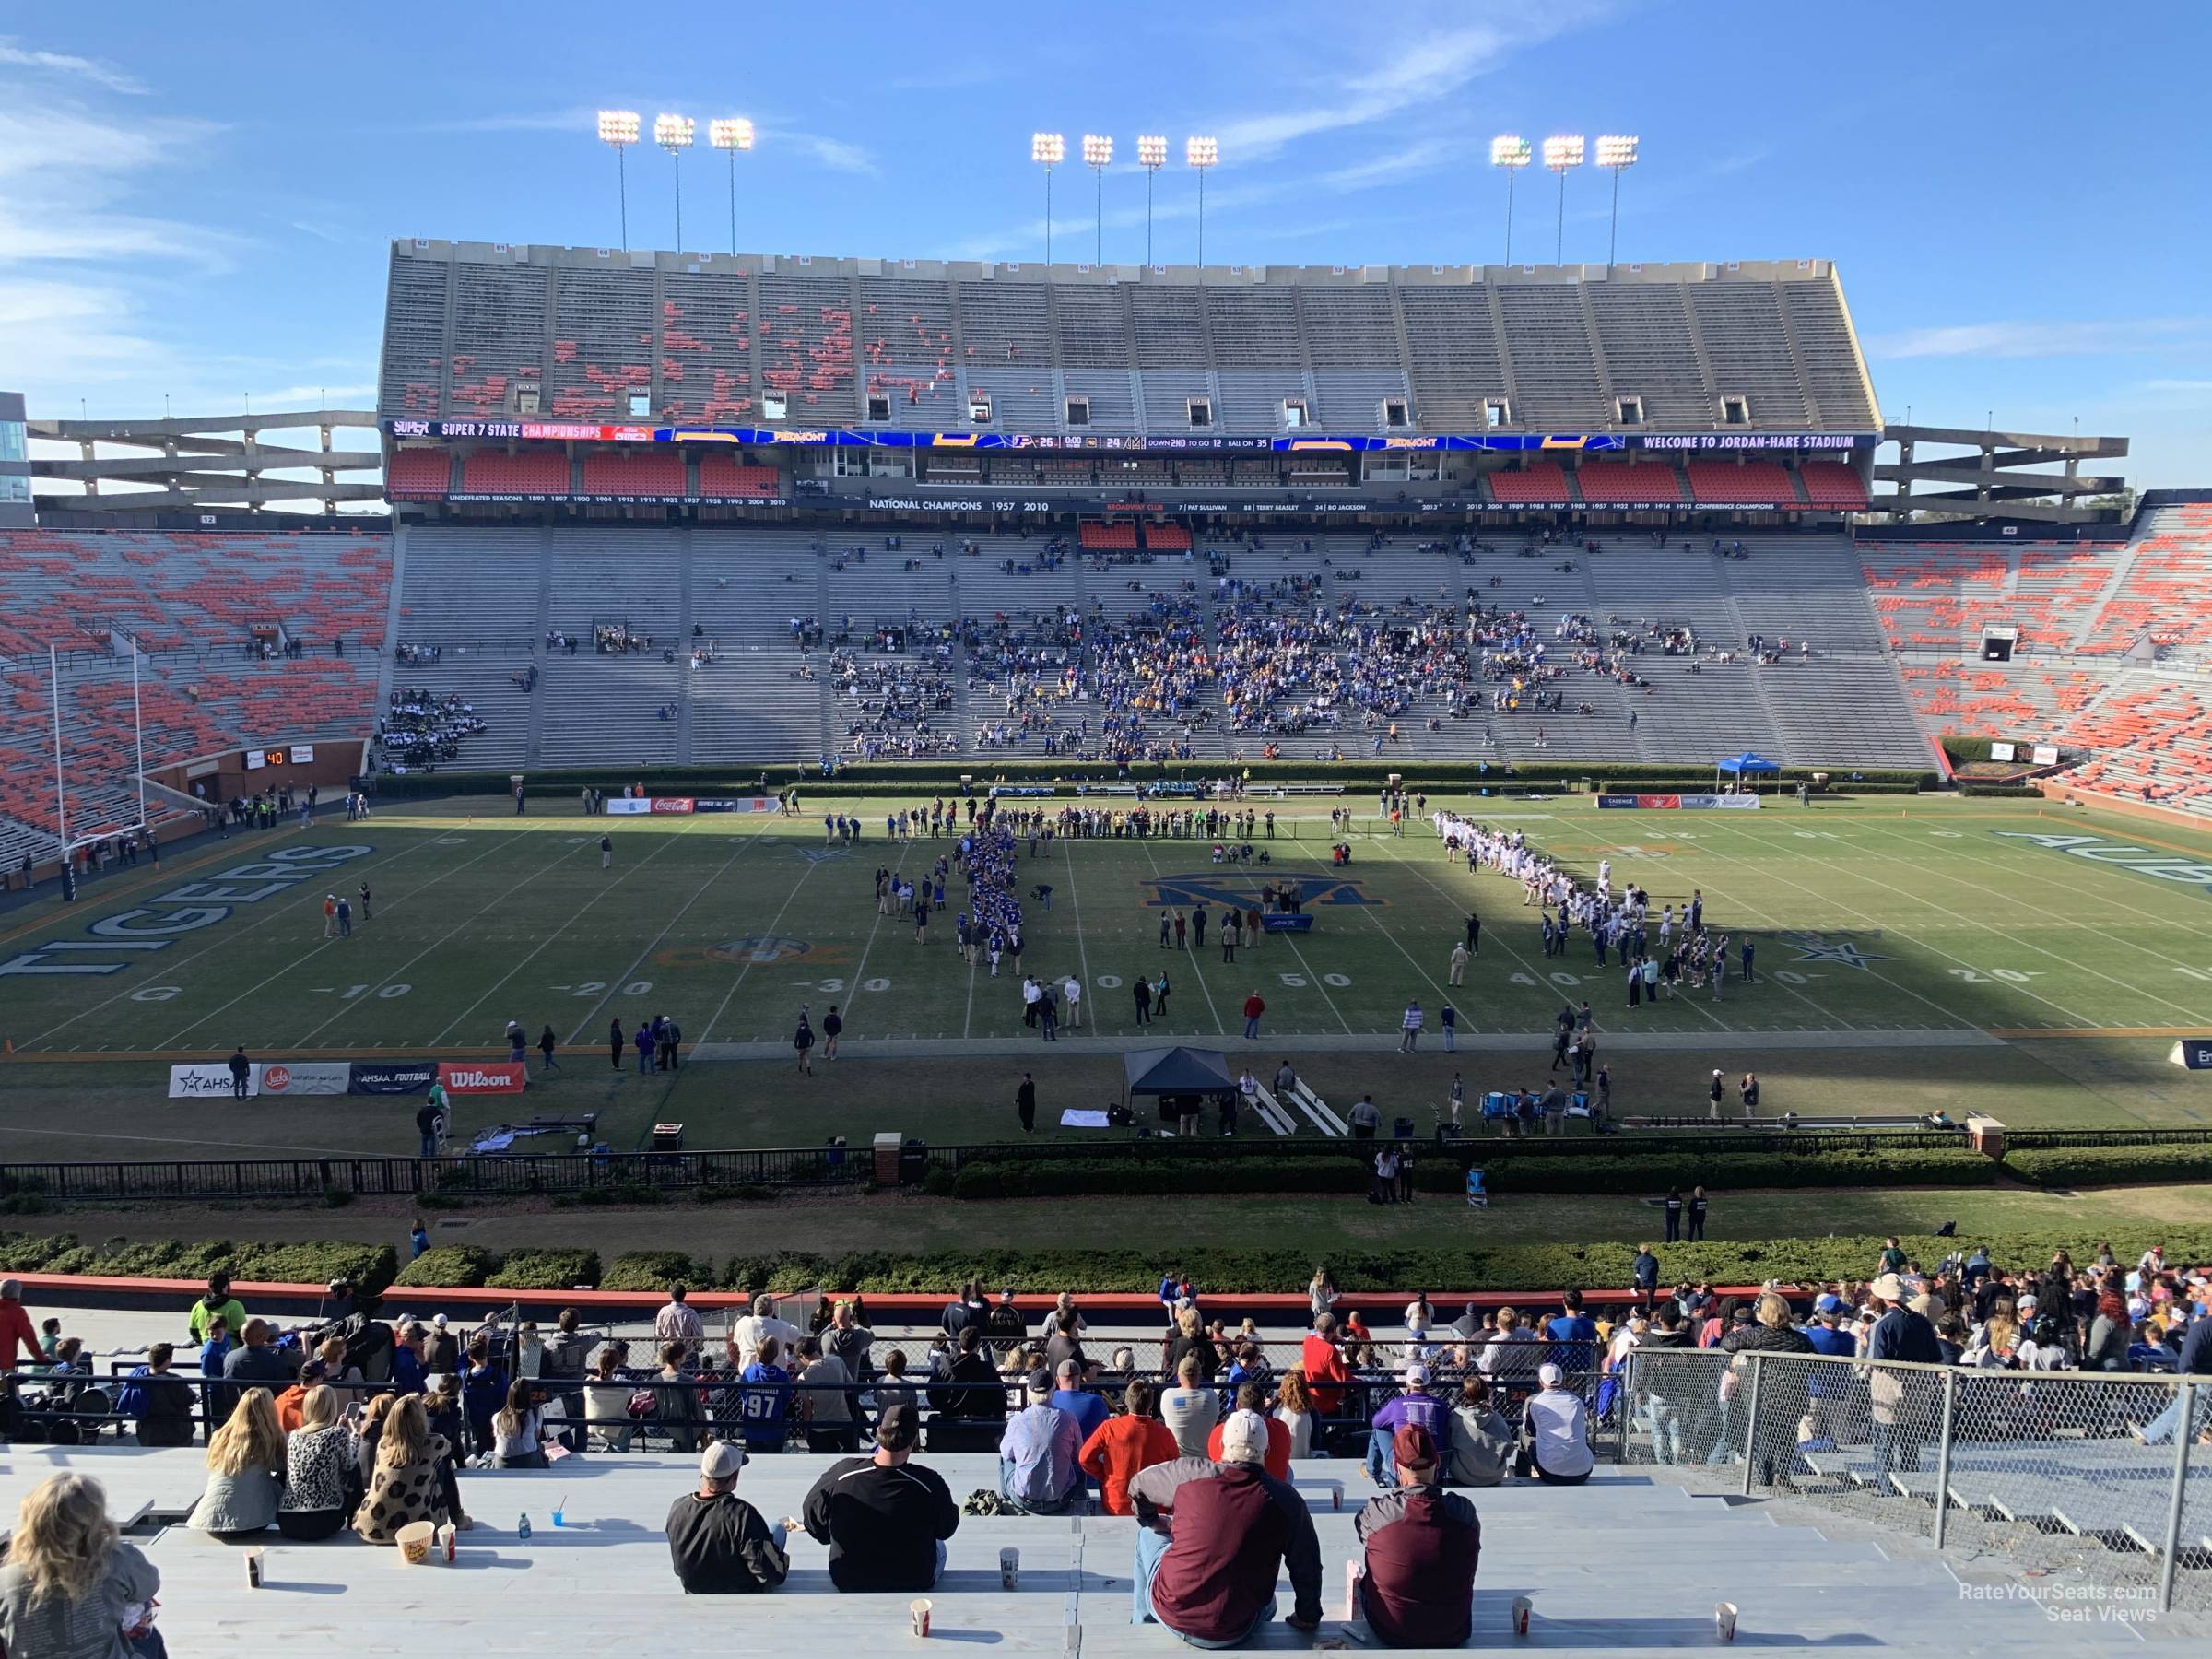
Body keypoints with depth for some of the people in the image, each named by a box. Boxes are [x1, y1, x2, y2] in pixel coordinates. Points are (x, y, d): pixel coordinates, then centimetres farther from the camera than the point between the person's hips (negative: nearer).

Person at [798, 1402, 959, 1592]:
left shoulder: (840, 1474, -22)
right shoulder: (929, 1483, -27)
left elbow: (812, 1518, -4)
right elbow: (946, 1530, -8)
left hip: (847, 1582, 1)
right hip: (914, 1584, -1)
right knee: (938, 1547, 31)